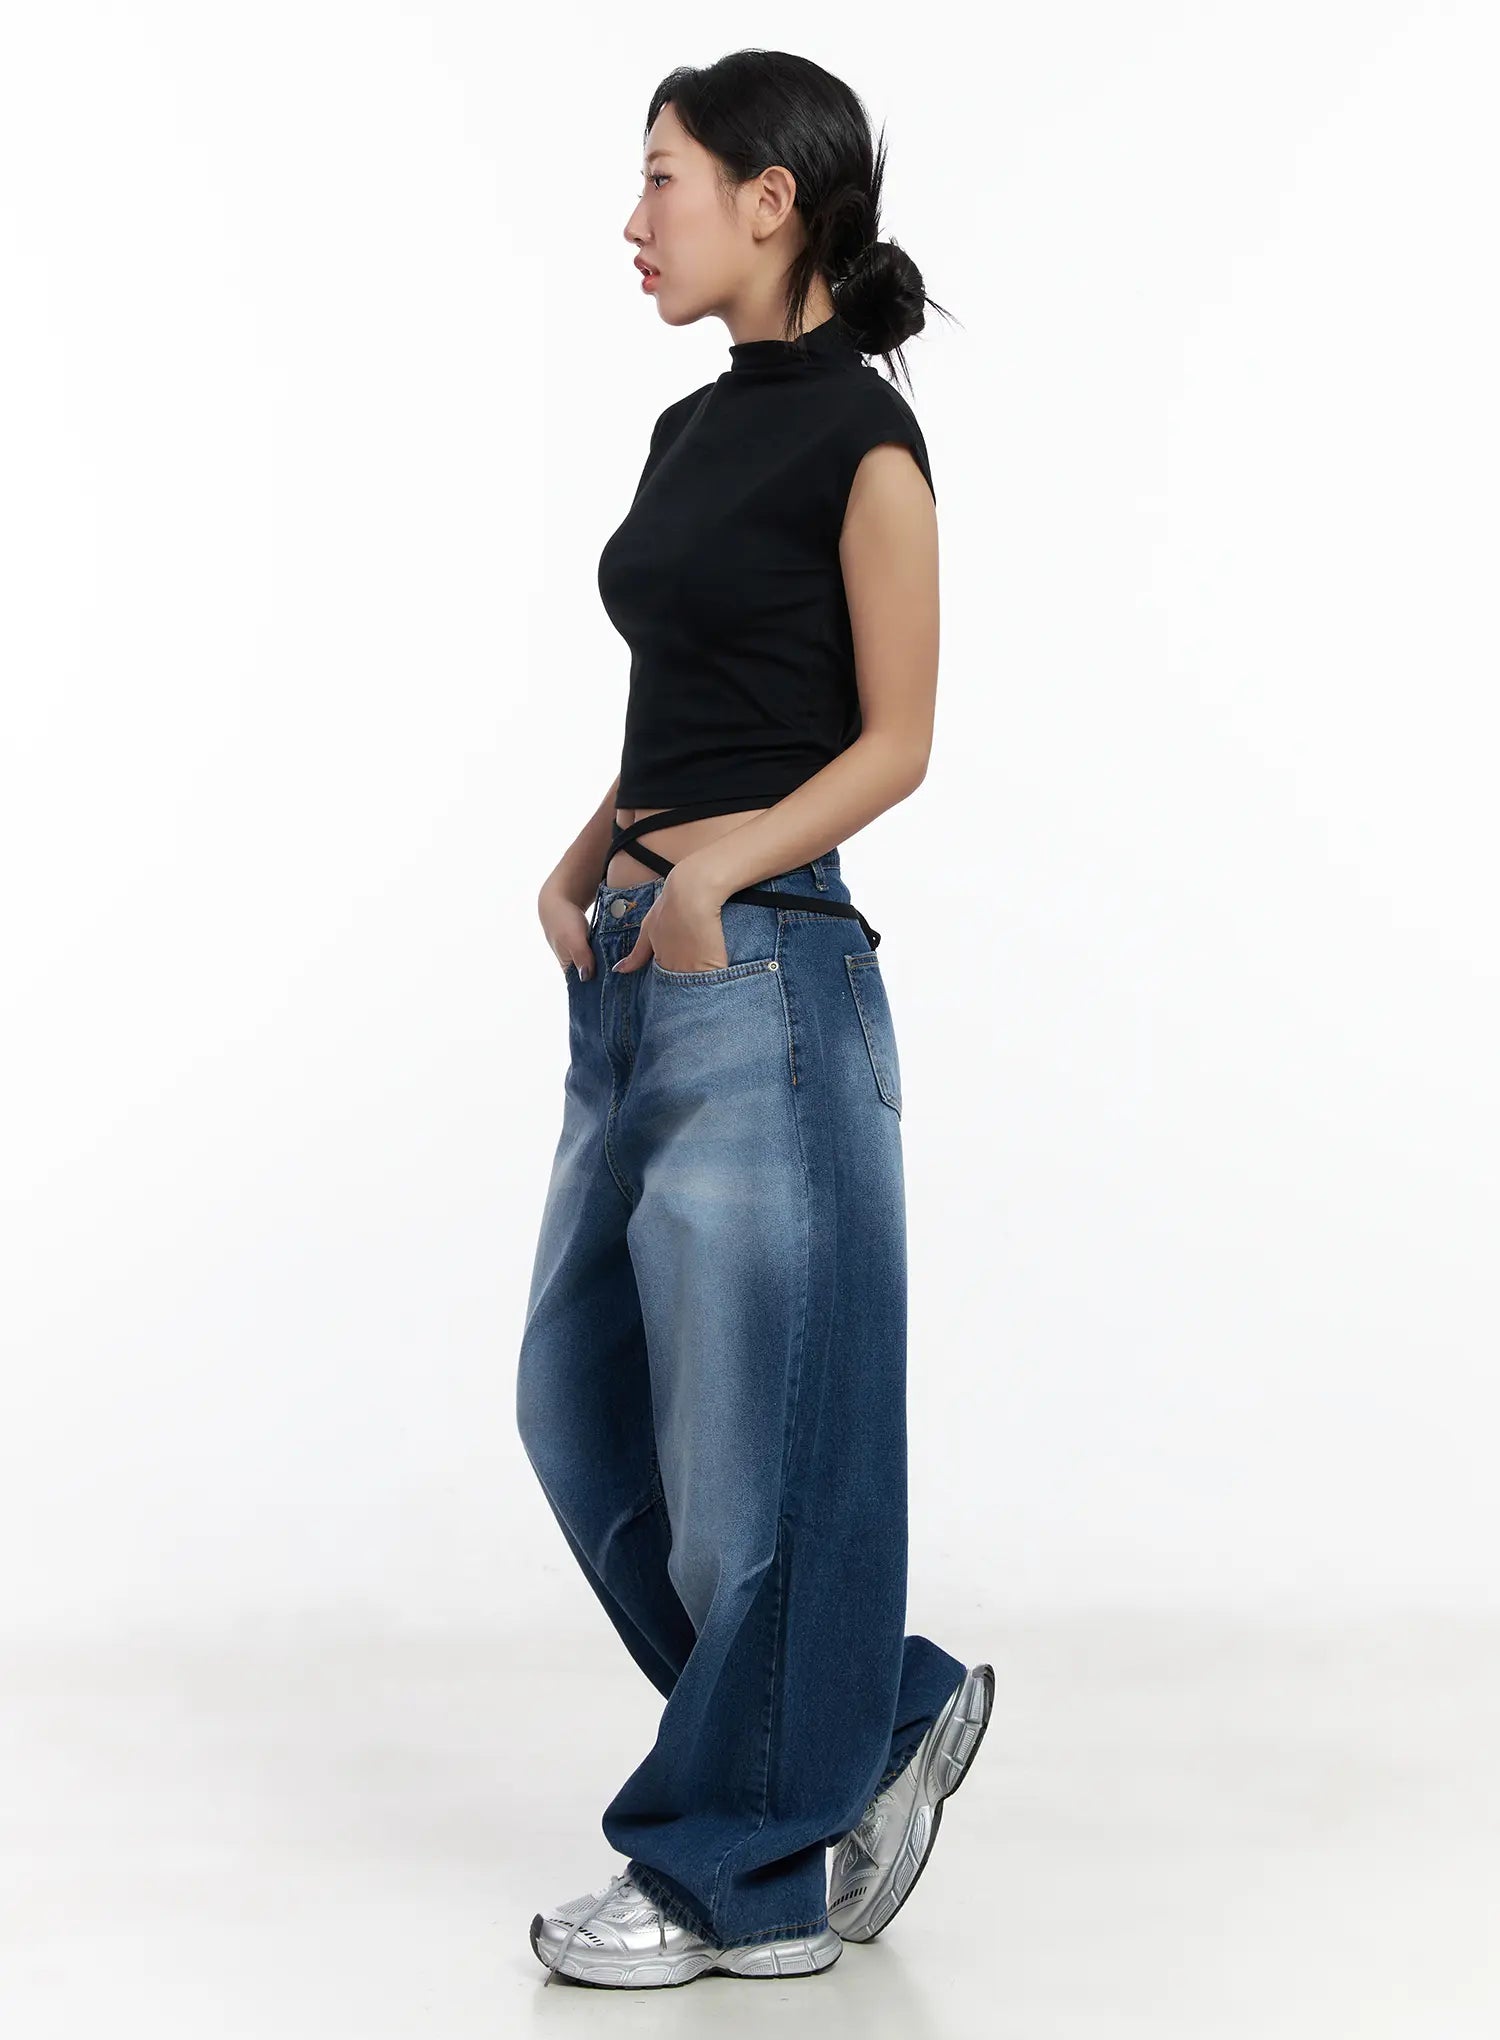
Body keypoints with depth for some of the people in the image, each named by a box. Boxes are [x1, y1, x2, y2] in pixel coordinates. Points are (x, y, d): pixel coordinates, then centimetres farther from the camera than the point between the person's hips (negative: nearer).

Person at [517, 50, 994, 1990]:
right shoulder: (693, 431, 16)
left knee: (751, 1442, 0)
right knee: (582, 1405, 13)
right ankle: (873, 1710, 27)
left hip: (767, 975, -9)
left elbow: (893, 741, -10)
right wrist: (583, 864, 2)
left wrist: (720, 863, -24)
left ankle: (747, 1875, 14)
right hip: (635, 977, 9)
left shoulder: (860, 434, -9)